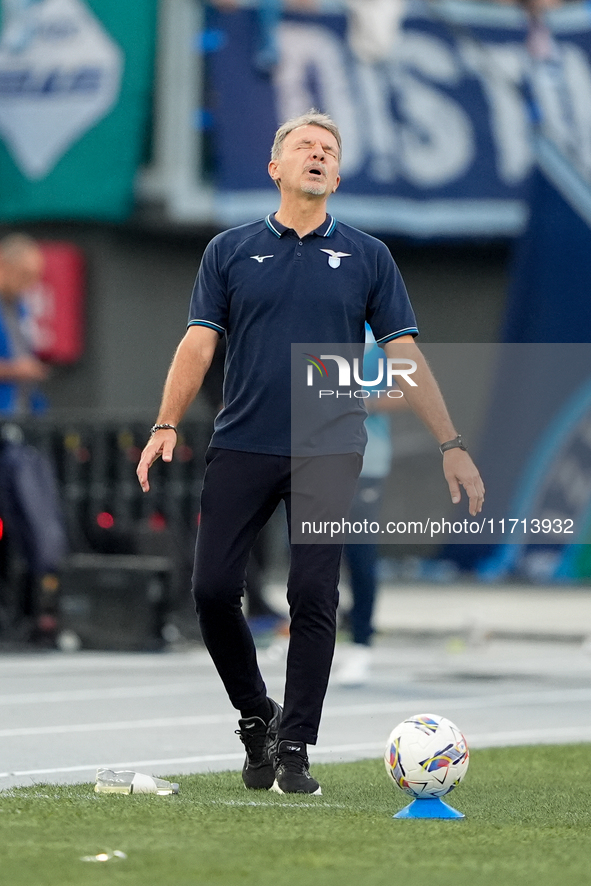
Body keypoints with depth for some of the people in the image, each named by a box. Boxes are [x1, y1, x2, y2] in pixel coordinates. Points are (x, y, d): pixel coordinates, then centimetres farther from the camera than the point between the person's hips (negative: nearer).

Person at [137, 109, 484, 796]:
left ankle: (294, 749, 1)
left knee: (313, 597, -7)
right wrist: (166, 425, -12)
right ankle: (255, 717, 17)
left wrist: (451, 444, 2)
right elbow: (198, 344, 3)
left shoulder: (367, 258, 8)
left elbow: (405, 355, 7)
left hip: (328, 451, -1)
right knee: (213, 589, -5)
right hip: (240, 449, 1)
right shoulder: (230, 250, 8)